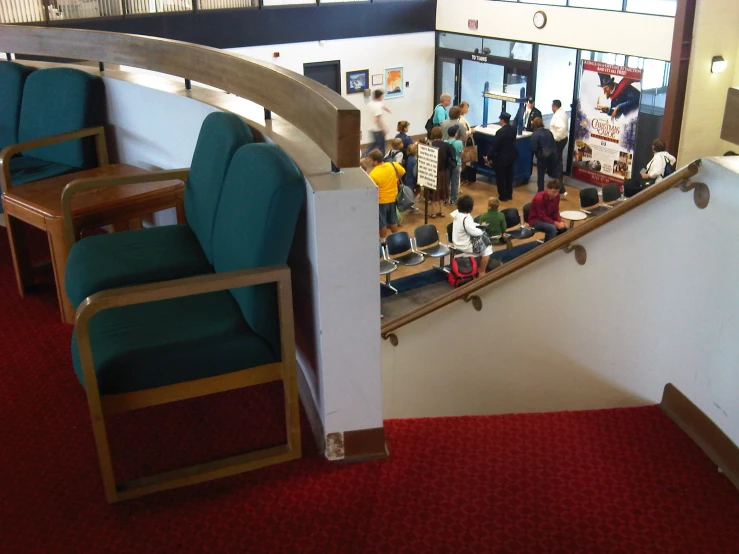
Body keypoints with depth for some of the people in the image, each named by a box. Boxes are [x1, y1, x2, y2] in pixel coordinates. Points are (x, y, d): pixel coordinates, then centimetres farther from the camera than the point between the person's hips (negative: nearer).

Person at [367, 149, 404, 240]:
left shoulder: (373, 174, -27)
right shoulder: (393, 165, -10)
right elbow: (403, 172, 8)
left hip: (381, 201, -6)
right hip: (393, 198, 6)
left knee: (382, 223, 12)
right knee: (393, 220, 22)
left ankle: (383, 240, 25)